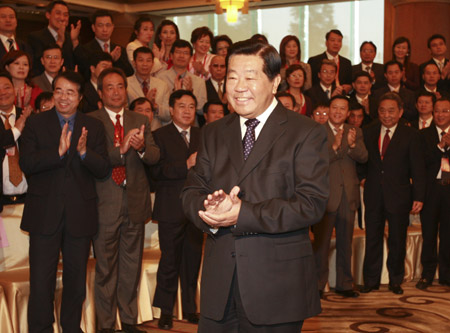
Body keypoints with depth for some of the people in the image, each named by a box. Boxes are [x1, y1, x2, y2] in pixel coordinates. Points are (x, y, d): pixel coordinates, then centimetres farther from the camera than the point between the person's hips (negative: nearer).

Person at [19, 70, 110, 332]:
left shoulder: (94, 127, 6)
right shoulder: (35, 124, 3)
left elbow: (103, 170, -2)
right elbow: (26, 164, -10)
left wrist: (84, 153, -20)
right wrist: (58, 152, -24)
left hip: (80, 215, 2)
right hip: (45, 214, -2)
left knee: (76, 279, 12)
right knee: (41, 281, 0)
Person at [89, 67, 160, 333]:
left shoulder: (141, 121, 11)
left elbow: (154, 157, 2)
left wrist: (141, 147, -20)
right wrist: (120, 150, -26)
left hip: (135, 202, 4)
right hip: (105, 204, -3)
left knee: (132, 266, 12)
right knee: (106, 269, 4)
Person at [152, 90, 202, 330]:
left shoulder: (203, 136, 15)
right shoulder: (160, 136, 0)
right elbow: (156, 170, -13)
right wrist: (186, 165, -20)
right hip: (171, 209, -4)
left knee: (192, 261, 10)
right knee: (170, 261, 1)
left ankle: (189, 308, 21)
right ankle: (165, 311, 13)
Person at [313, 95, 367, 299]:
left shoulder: (355, 132, 10)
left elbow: (363, 158, -4)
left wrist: (352, 145, -23)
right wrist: (334, 146, -27)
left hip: (348, 196, 4)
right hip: (326, 195, -4)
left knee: (345, 243, 12)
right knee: (321, 242, 1)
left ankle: (344, 284, 21)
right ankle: (318, 284, 9)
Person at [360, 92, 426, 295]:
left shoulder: (410, 135, 0)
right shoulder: (368, 133, 7)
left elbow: (418, 169, -3)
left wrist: (418, 197, -8)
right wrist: (363, 177, -9)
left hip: (398, 197, -2)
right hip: (374, 196, 2)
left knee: (397, 242, 8)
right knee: (372, 240, 8)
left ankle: (396, 281, 23)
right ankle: (371, 281, 20)